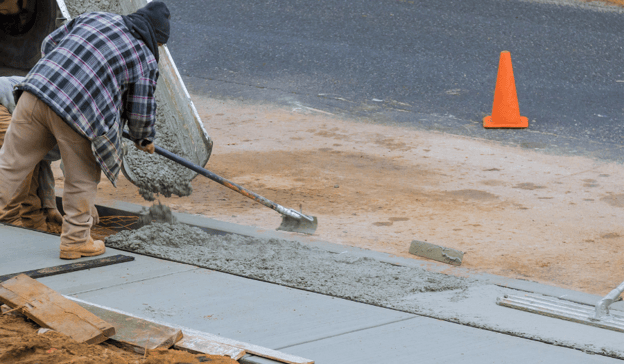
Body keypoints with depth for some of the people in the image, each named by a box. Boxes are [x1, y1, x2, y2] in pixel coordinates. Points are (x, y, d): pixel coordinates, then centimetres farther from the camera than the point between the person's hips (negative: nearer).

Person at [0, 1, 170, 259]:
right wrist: (144, 140, 31)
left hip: (36, 92, 4)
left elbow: (49, 44, 25)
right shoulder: (146, 60, 7)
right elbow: (141, 112, 10)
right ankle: (75, 241, 23)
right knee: (82, 179, 16)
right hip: (80, 112, -4)